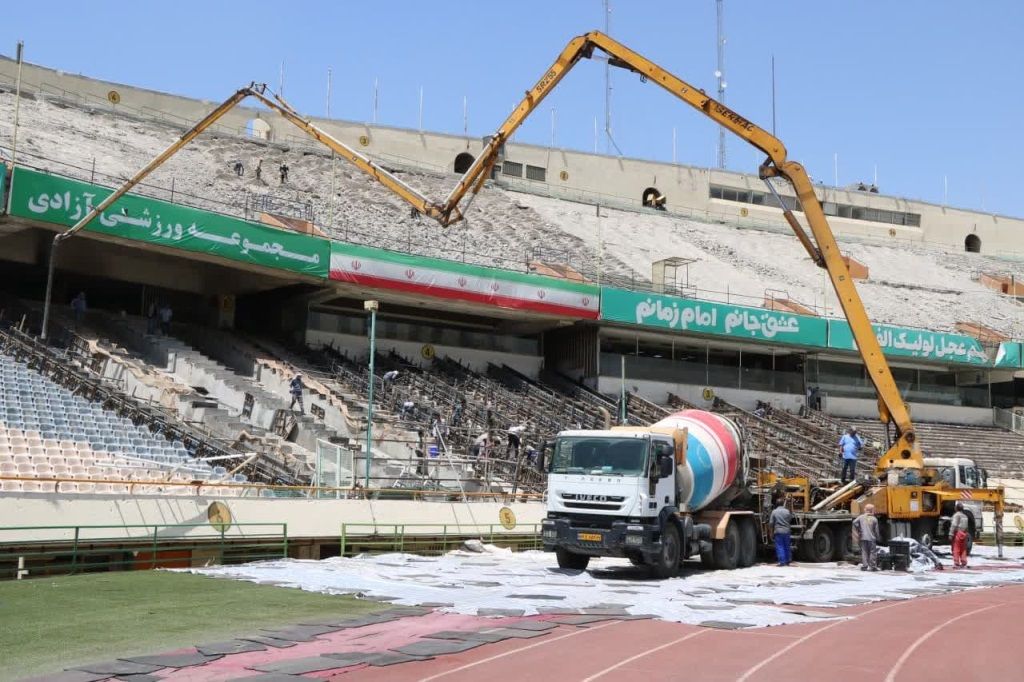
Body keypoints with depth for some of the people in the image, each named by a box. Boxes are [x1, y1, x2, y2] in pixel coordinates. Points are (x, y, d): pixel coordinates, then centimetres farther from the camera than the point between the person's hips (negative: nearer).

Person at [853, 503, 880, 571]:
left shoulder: (861, 517, 1)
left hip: (863, 538, 1)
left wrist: (857, 531, 3)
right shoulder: (874, 519, -2)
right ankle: (872, 566, 5)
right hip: (872, 538, -1)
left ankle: (864, 566, 1)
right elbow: (876, 530, 2)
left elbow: (855, 522, -10)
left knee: (864, 552, 6)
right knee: (872, 552, 6)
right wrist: (878, 538, 17)